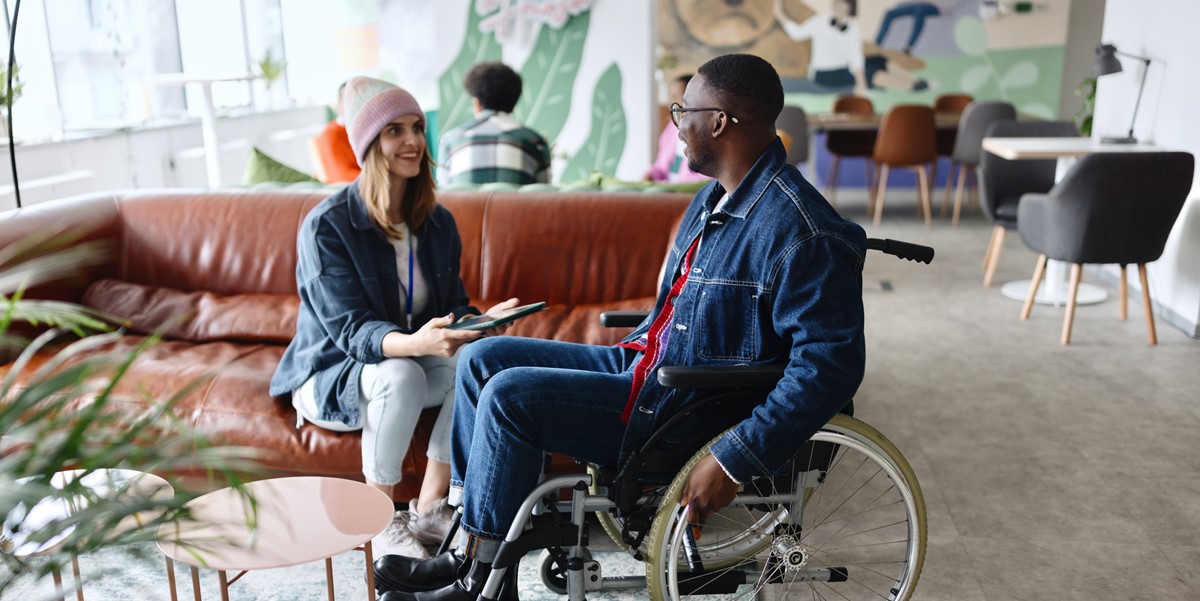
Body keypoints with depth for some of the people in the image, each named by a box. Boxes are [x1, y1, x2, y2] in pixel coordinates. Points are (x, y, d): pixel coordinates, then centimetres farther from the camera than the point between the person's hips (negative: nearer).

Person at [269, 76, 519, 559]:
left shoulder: (437, 222, 0)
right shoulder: (327, 225, -19)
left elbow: (453, 306, 3)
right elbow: (350, 328, -25)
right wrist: (415, 343, -47)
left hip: (412, 358, 5)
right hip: (331, 375, -5)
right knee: (401, 375, -36)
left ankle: (428, 509, -14)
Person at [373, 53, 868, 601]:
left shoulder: (800, 231, -22)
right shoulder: (717, 196, 9)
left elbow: (829, 365, -27)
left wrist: (734, 462, -28)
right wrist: (628, 353, 16)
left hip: (680, 410, -10)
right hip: (645, 363, 10)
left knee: (509, 395, -20)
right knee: (481, 359, 5)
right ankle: (469, 543, 8)